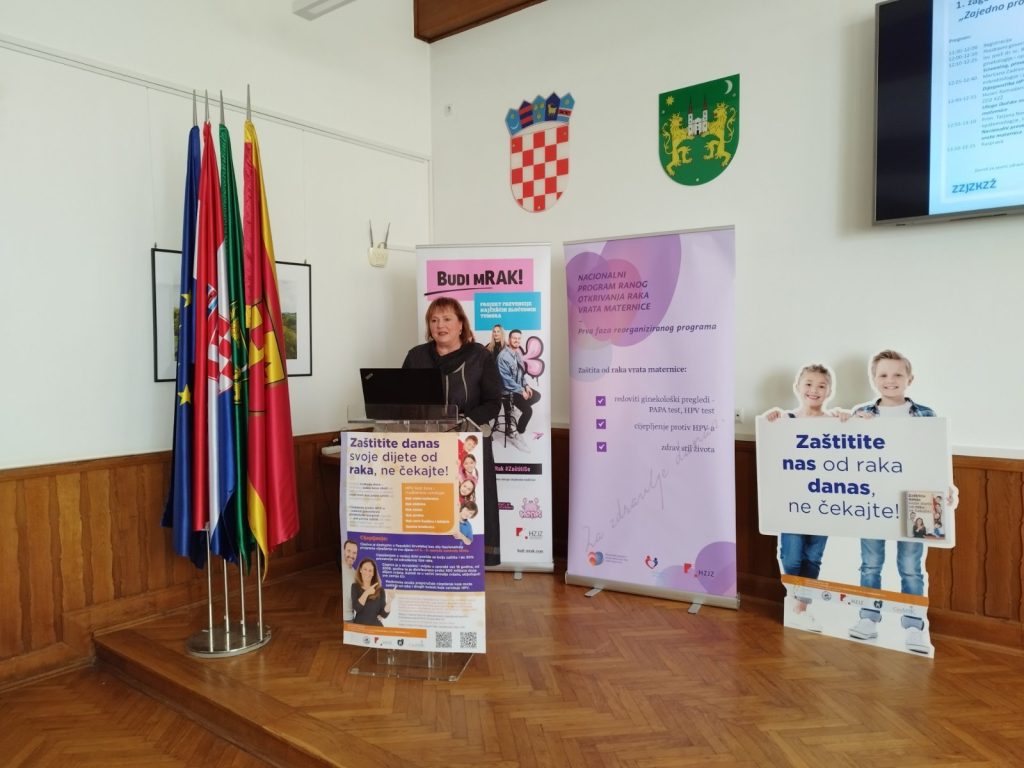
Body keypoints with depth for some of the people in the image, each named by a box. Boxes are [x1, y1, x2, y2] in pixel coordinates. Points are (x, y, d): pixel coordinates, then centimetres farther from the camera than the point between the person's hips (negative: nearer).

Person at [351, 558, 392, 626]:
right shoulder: (355, 587, 0)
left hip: (376, 627, 1)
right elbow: (356, 608, -13)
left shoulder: (380, 590, 2)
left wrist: (389, 603, -16)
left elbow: (383, 615, 0)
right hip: (359, 627, -1)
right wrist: (366, 593, -19)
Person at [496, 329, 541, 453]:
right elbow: (507, 379, -24)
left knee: (537, 396, 17)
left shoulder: (518, 352, 3)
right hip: (508, 390, -9)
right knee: (528, 410, -20)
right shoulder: (503, 356, -24)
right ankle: (518, 435, -2)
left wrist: (526, 386, 2)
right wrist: (521, 391, -20)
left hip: (519, 386, 9)